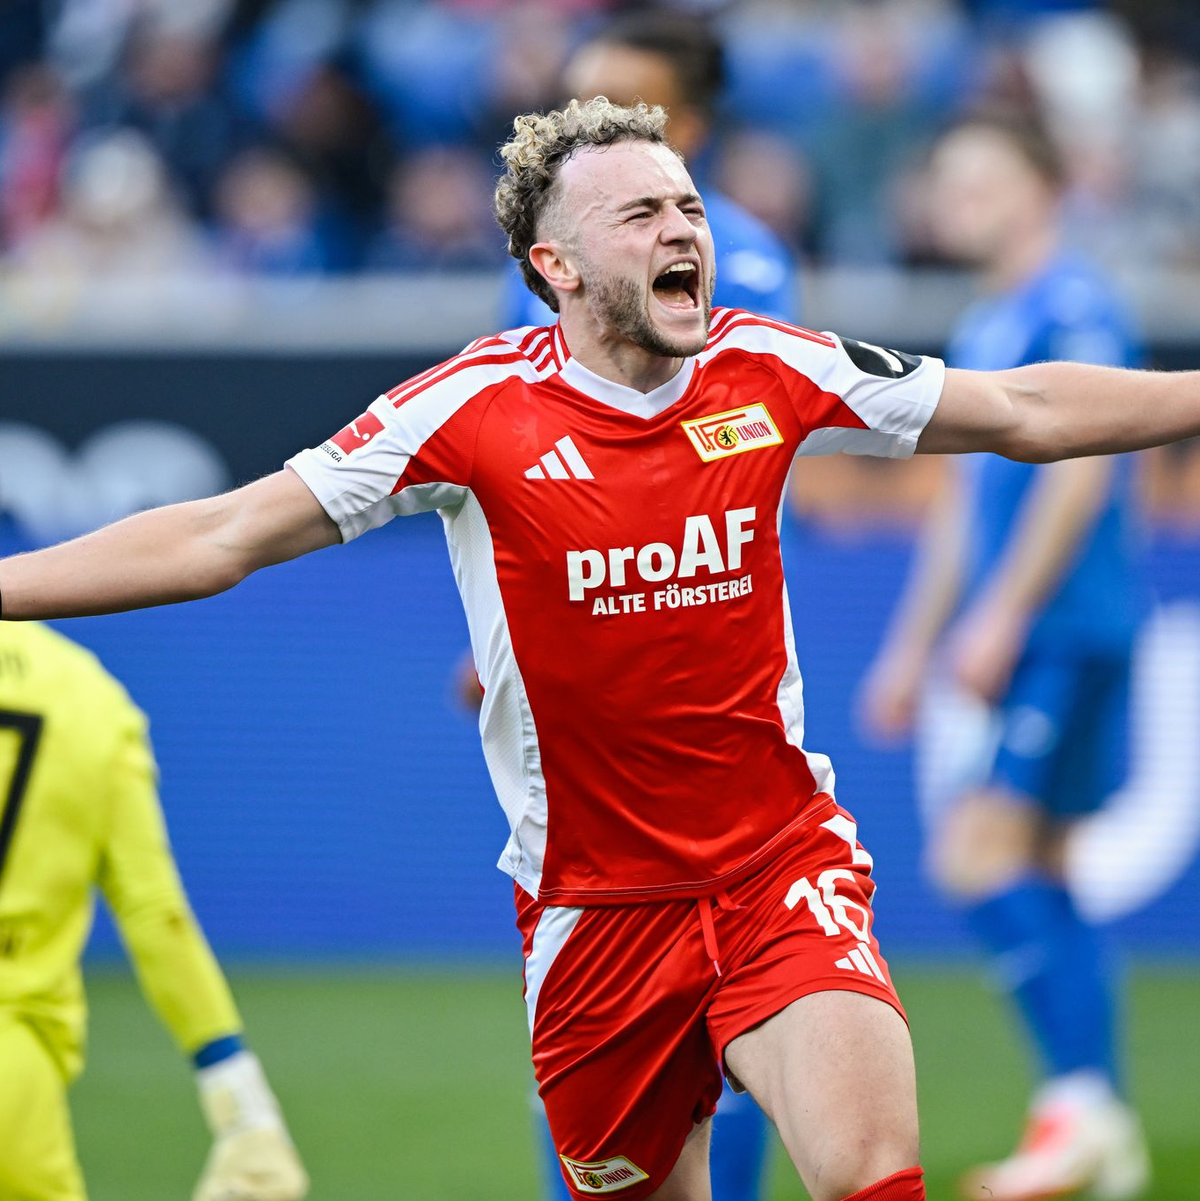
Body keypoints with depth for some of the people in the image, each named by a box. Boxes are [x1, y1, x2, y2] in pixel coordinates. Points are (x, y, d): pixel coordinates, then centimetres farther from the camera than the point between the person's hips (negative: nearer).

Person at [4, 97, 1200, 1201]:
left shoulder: (768, 373, -1)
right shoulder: (474, 408, -9)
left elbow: (1026, 409, 11)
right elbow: (224, 537, -6)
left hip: (782, 870, 1)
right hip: (597, 908, -1)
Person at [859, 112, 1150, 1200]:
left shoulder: (1074, 305, -8)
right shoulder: (984, 329, 19)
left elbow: (1080, 466, -17)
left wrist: (1001, 617, -19)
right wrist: (914, 646, 25)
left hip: (1058, 628, -9)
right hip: (999, 638, 9)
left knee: (980, 853, -16)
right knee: (1035, 874, 7)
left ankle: (1081, 1098, -16)